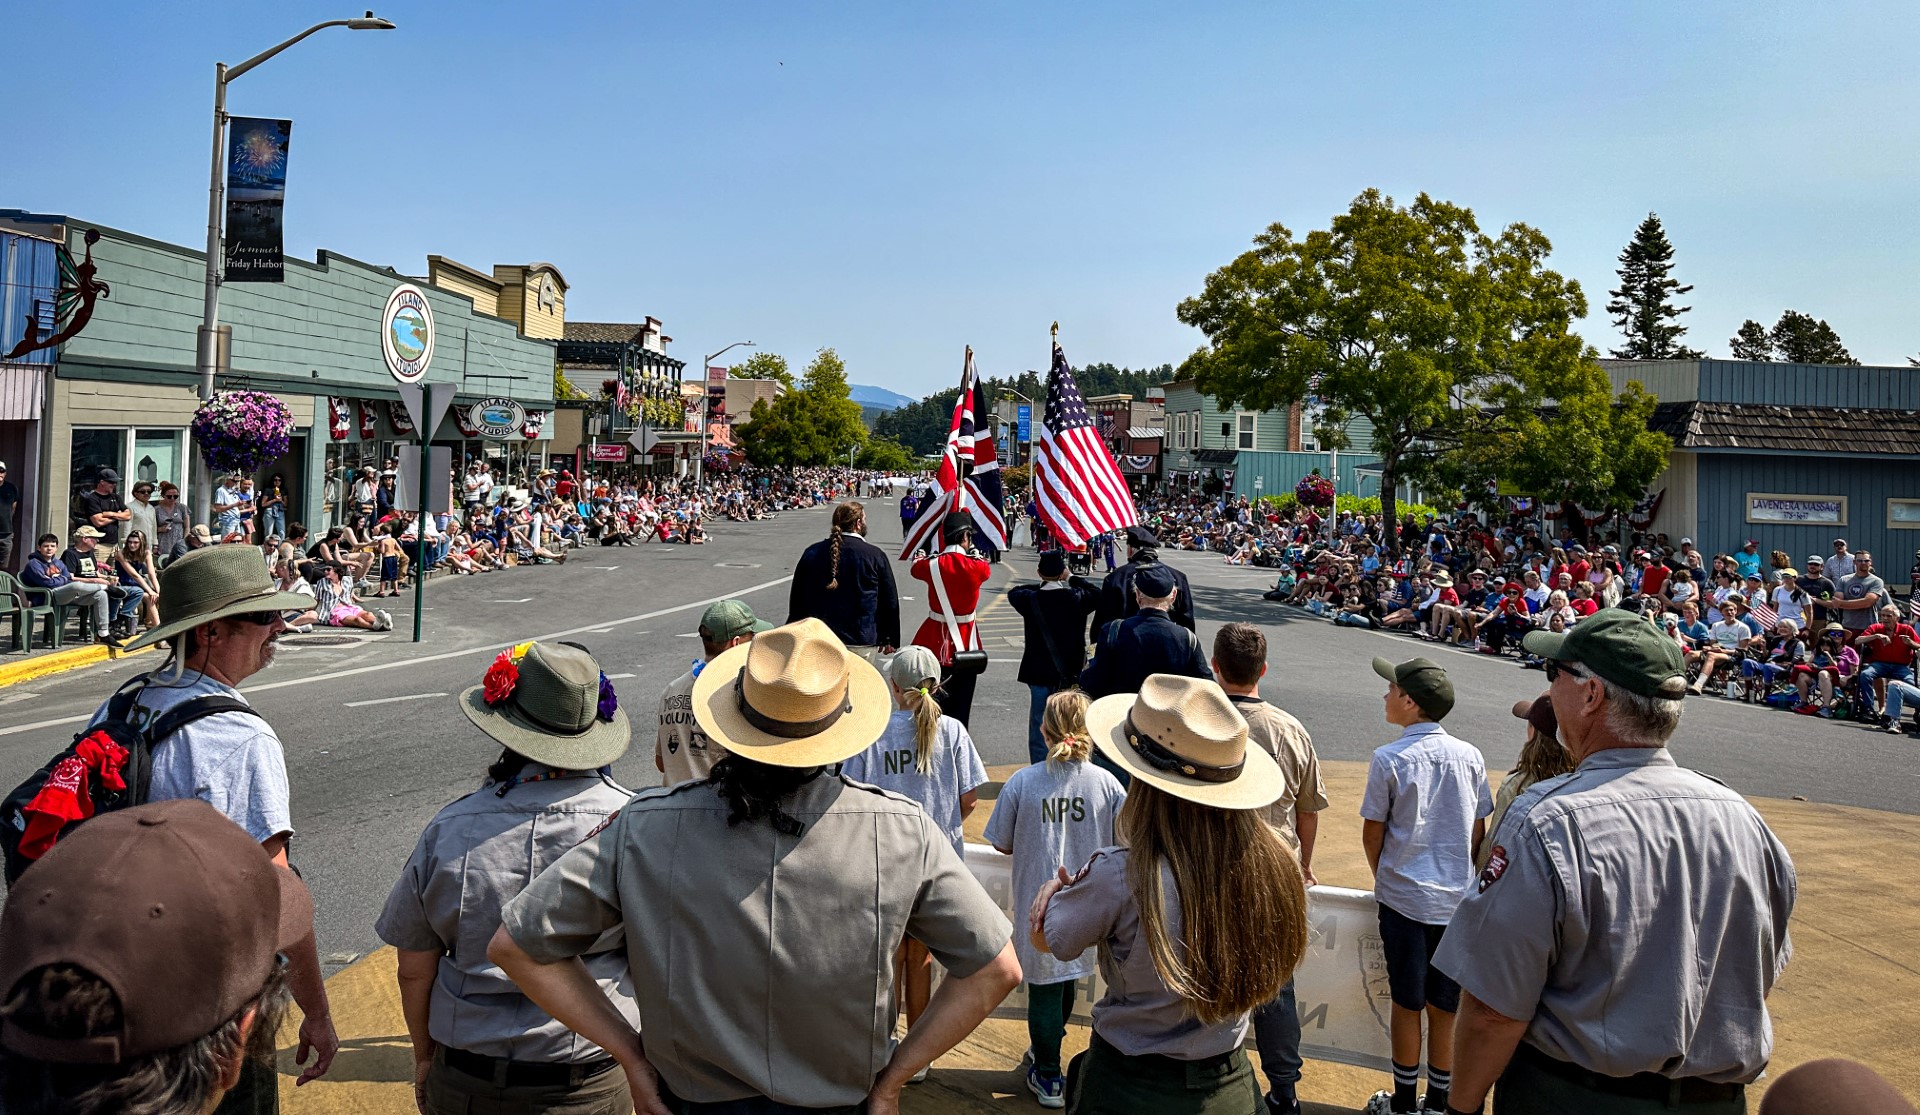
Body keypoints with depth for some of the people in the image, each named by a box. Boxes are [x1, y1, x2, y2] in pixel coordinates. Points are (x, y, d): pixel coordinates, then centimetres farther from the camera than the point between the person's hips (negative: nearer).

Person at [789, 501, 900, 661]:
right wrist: (889, 640, 11)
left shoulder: (811, 553, 5)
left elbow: (796, 599, 12)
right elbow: (890, 602, 0)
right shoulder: (876, 556, -5)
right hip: (860, 645, -3)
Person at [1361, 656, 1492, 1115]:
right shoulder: (1470, 757, -2)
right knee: (1445, 1009, 13)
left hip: (1404, 899, -3)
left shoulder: (1389, 760, -13)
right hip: (1457, 901, 3)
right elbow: (1478, 833, 4)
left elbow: (1372, 835, -5)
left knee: (1407, 1005, 10)